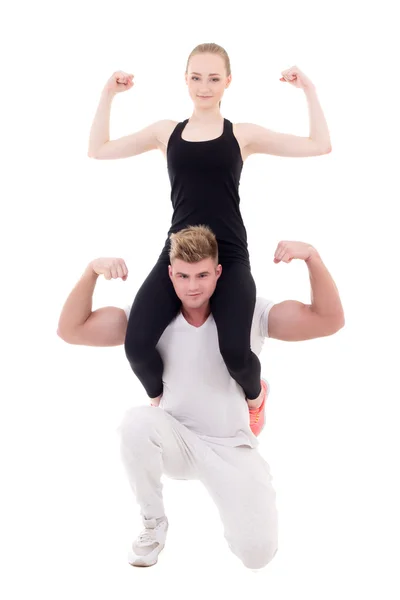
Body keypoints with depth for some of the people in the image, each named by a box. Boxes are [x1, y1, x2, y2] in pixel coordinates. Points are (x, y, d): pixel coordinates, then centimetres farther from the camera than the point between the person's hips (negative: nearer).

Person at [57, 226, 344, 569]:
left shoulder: (250, 315, -13)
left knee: (257, 553, -16)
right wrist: (92, 271, -27)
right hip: (176, 440, 1)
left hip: (232, 447, 0)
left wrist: (311, 257, -34)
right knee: (137, 422, -34)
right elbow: (71, 331, -11)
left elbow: (330, 321, -19)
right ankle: (153, 523, -8)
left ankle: (229, 492, 20)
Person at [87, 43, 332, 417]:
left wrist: (308, 90, 3)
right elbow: (98, 150, 14)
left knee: (235, 352, -24)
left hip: (229, 256, -1)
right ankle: (159, 400, 19)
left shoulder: (242, 134, 7)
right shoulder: (166, 132, 11)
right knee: (137, 346, -20)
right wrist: (109, 94, 9)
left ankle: (254, 393, 18)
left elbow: (320, 146, 6)